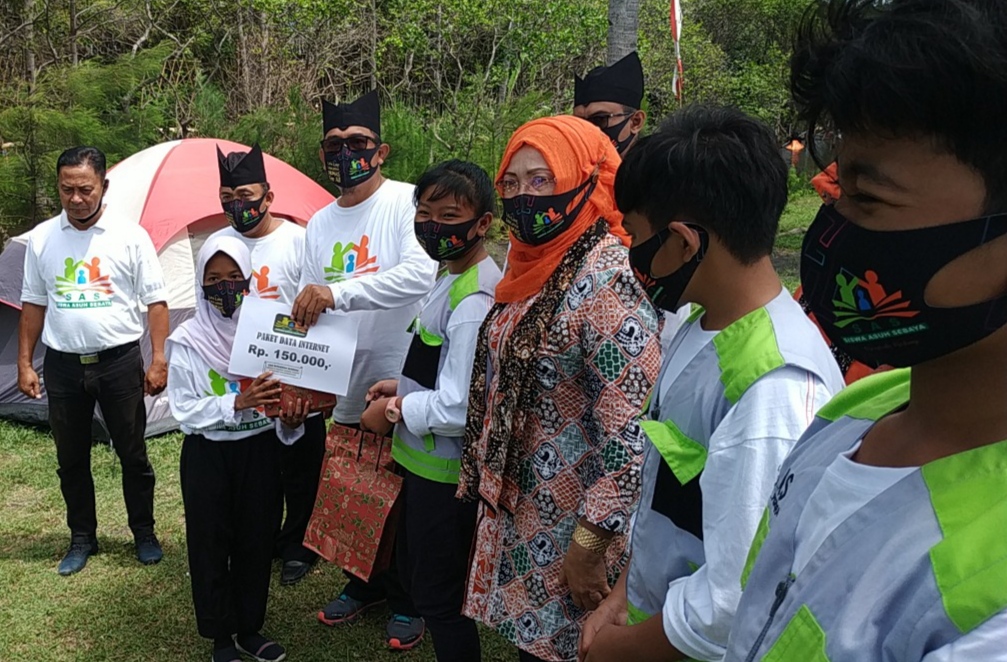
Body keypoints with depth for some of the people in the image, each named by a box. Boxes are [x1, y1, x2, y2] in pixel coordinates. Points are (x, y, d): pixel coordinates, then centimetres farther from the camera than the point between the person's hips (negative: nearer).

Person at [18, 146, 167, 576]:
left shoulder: (130, 235, -5)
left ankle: (144, 534, 24)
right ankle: (82, 538, 28)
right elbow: (33, 305, 11)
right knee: (71, 459, 13)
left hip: (119, 362, -3)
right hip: (63, 365, 3)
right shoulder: (42, 238, 3)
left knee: (133, 455, 7)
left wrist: (158, 359, -9)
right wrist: (24, 363, 7)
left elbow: (156, 302, -3)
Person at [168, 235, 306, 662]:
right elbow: (184, 409, -12)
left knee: (257, 541, 12)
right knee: (210, 544, 9)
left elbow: (285, 392, 1)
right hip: (207, 456, -2)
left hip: (260, 451, 2)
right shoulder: (187, 340, -8)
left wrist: (290, 422, -20)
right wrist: (236, 404, -25)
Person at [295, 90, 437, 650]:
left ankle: (410, 601, 28)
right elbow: (311, 311, 15)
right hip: (345, 391, 6)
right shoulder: (319, 224, 11)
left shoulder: (409, 201, -9)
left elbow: (421, 273, -28)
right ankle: (366, 584, 39)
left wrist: (337, 292, -33)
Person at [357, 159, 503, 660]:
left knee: (438, 598, 9)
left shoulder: (473, 302, -27)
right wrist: (403, 385, 6)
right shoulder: (453, 275, 6)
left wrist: (394, 412, -15)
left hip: (446, 474, -10)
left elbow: (459, 408, -29)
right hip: (425, 462, 10)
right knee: (415, 575, 25)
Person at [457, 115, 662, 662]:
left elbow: (633, 432, -26)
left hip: (571, 521, -8)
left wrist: (588, 544, -21)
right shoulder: (536, 264, 4)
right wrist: (490, 489, 16)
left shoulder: (608, 278, -23)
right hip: (517, 512, 8)